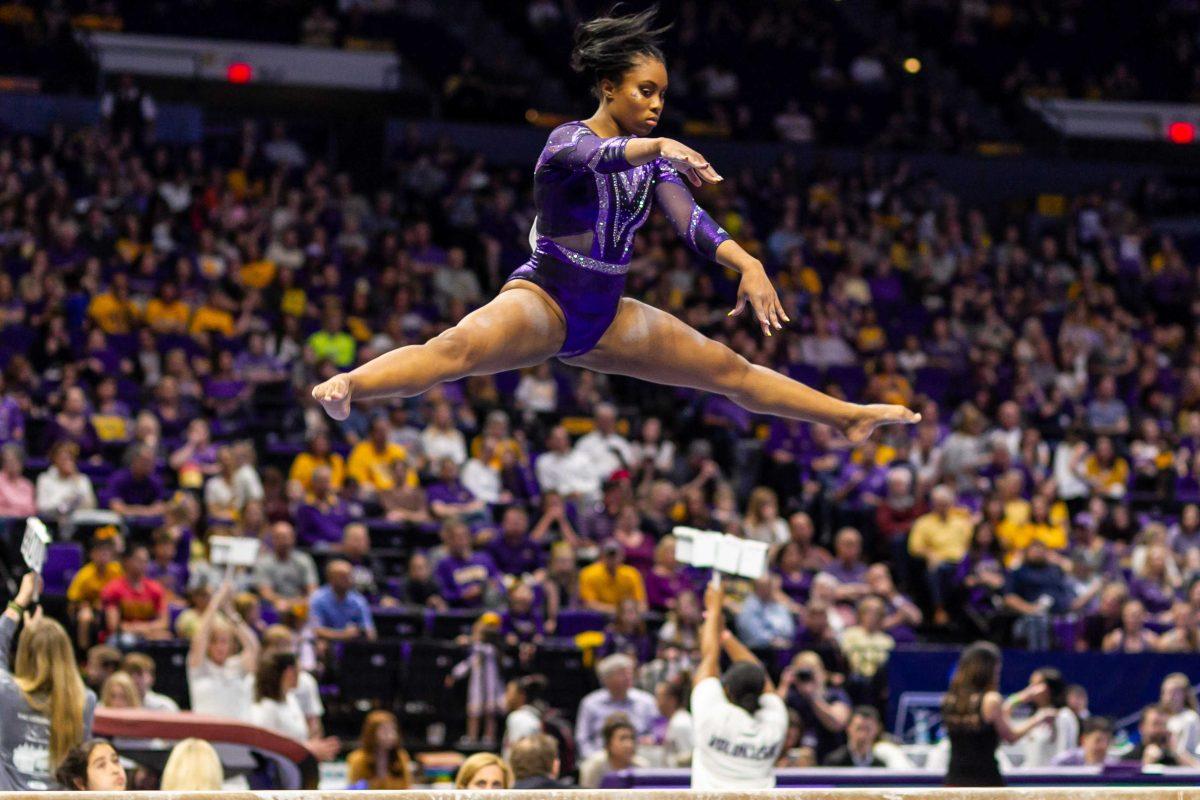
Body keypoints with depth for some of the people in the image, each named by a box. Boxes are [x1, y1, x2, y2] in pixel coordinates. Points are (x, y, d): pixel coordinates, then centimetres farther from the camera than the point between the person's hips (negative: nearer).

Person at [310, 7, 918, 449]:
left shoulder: (653, 158, 7)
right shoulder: (568, 140, -12)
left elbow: (689, 220, -6)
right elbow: (599, 156, -37)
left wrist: (748, 264, -24)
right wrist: (659, 147, -57)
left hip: (605, 316, 7)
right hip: (544, 297, -7)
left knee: (731, 371, 11)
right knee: (458, 349, -38)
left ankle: (849, 418, 24)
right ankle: (344, 388, -60)